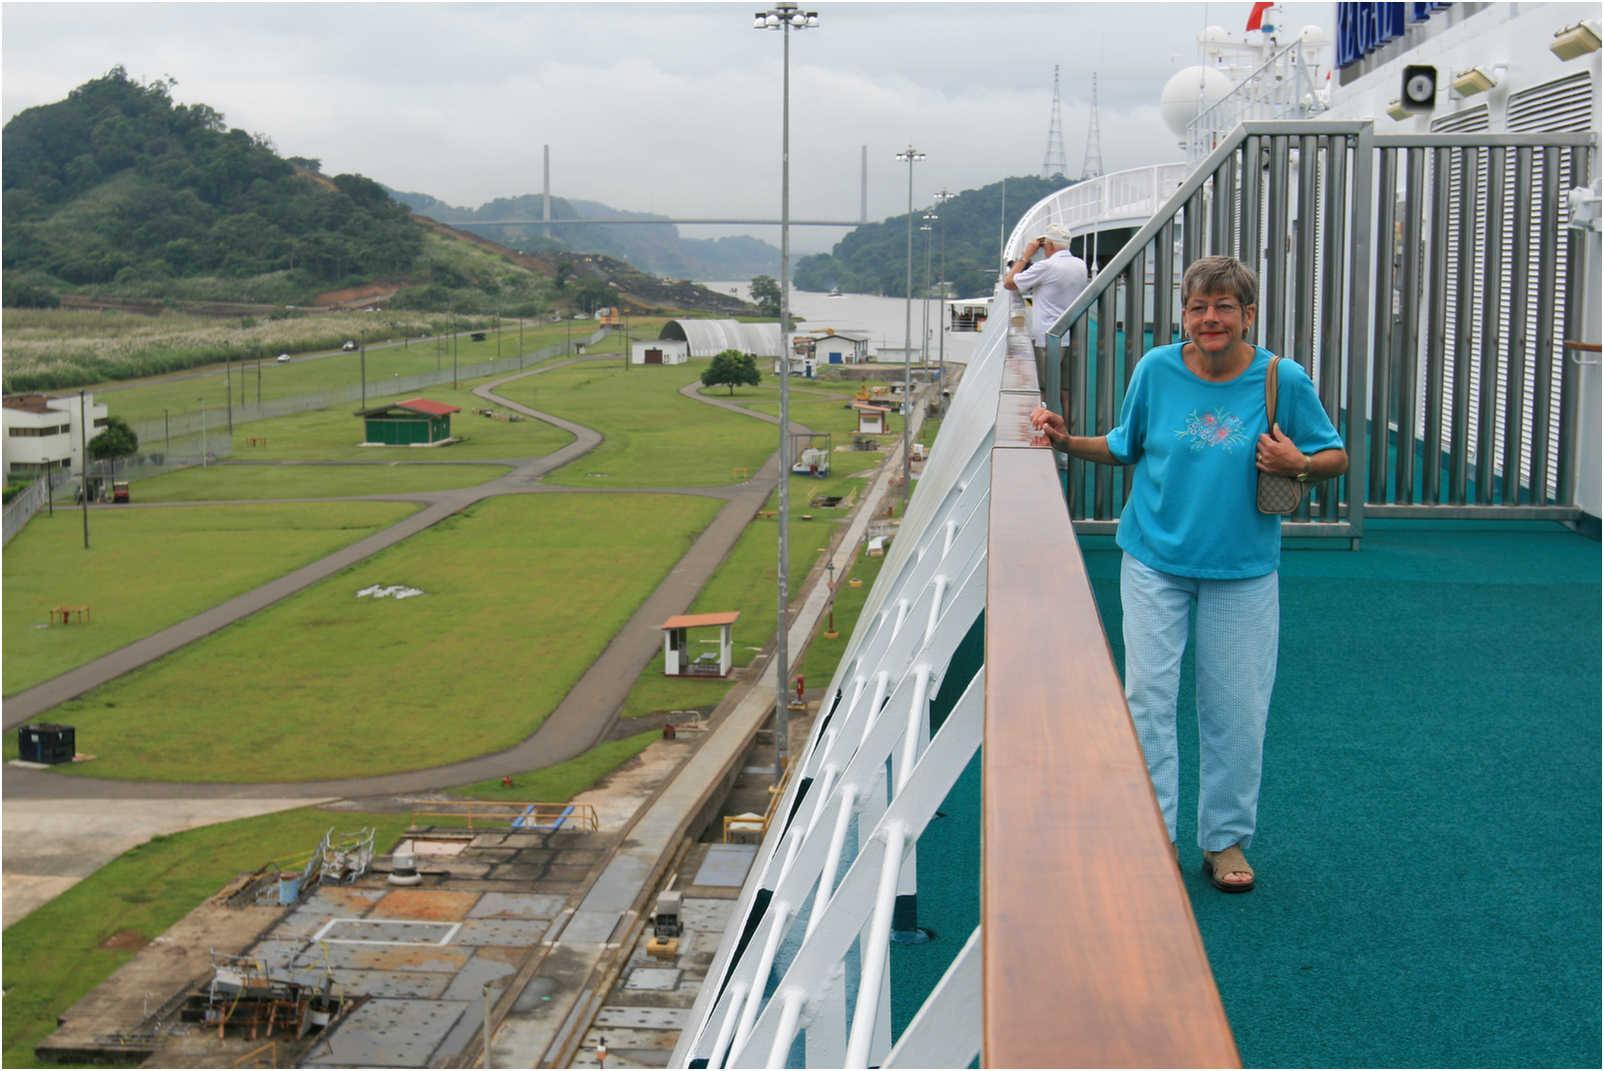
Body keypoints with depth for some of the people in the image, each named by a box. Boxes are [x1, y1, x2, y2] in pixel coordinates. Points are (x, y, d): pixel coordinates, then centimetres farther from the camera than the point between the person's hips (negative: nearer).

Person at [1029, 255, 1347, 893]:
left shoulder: (1283, 380, -8)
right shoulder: (1156, 369, -5)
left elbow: (1335, 458, 2)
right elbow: (1125, 447, 10)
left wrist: (1297, 466, -18)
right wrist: (1067, 440, -4)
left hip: (1242, 568, 0)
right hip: (1155, 559, 1)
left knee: (1234, 707, 6)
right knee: (1148, 695, -1)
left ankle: (1226, 839, 23)